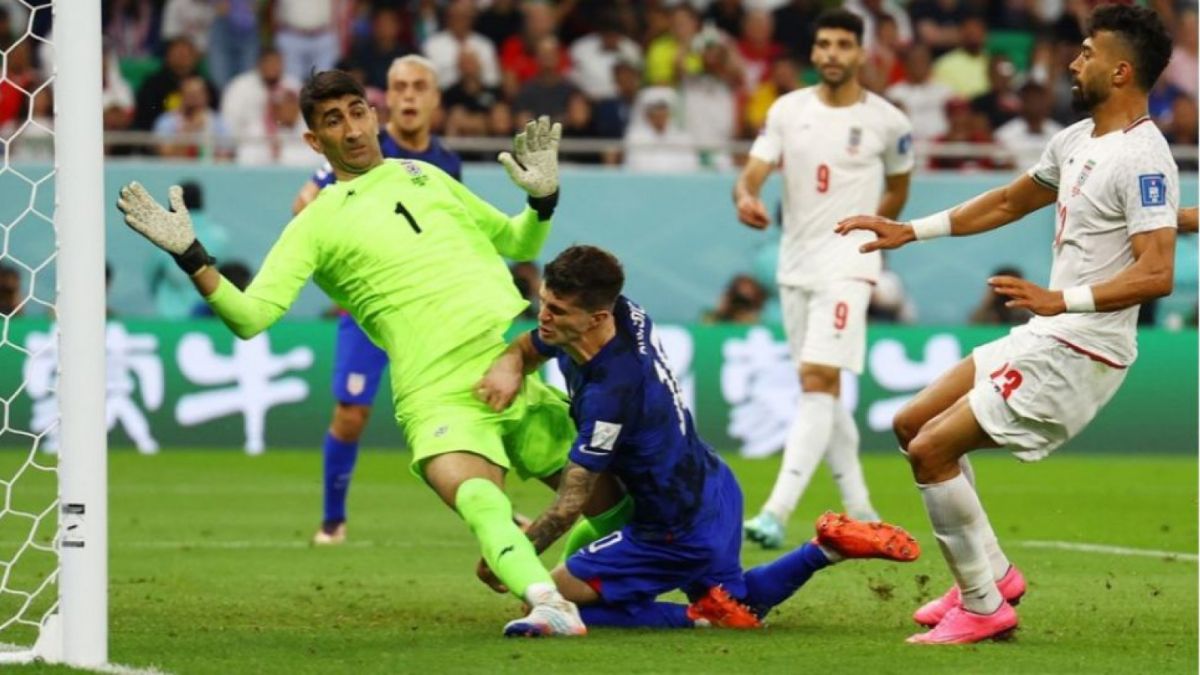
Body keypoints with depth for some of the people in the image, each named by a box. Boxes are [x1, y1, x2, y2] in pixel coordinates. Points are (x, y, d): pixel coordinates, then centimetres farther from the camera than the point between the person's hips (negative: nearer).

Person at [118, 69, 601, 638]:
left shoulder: (424, 177, 21)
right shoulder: (315, 225, 9)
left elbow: (517, 244, 32)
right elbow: (250, 315, -2)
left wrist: (542, 199, 11)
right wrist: (190, 256, -13)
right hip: (441, 394, -5)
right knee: (476, 498, -34)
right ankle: (544, 599, -48)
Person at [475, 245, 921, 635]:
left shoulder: (611, 392, -34)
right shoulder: (625, 314, -10)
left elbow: (569, 505, -26)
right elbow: (527, 348, 9)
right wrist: (507, 369, -15)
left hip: (680, 533, -9)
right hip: (714, 489, 9)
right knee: (742, 607, 32)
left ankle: (699, 618, -10)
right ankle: (826, 548, 15)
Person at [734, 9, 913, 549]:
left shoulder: (886, 122, -3)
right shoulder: (787, 110, 4)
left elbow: (897, 189, 14)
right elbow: (753, 173, -4)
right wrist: (745, 198, -26)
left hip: (847, 266, -5)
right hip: (795, 264, 5)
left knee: (817, 382, -17)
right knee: (824, 390, 10)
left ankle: (777, 513, -25)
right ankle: (860, 512, 21)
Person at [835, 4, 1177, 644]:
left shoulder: (1142, 158, -19)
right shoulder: (1076, 140, 11)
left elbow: (1156, 273, -28)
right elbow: (1009, 201, 26)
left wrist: (1061, 298, -37)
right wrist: (910, 231, 25)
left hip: (1080, 350, -10)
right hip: (1044, 336, 10)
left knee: (932, 449, -11)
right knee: (913, 423, 16)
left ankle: (984, 607, -1)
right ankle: (993, 573, 19)